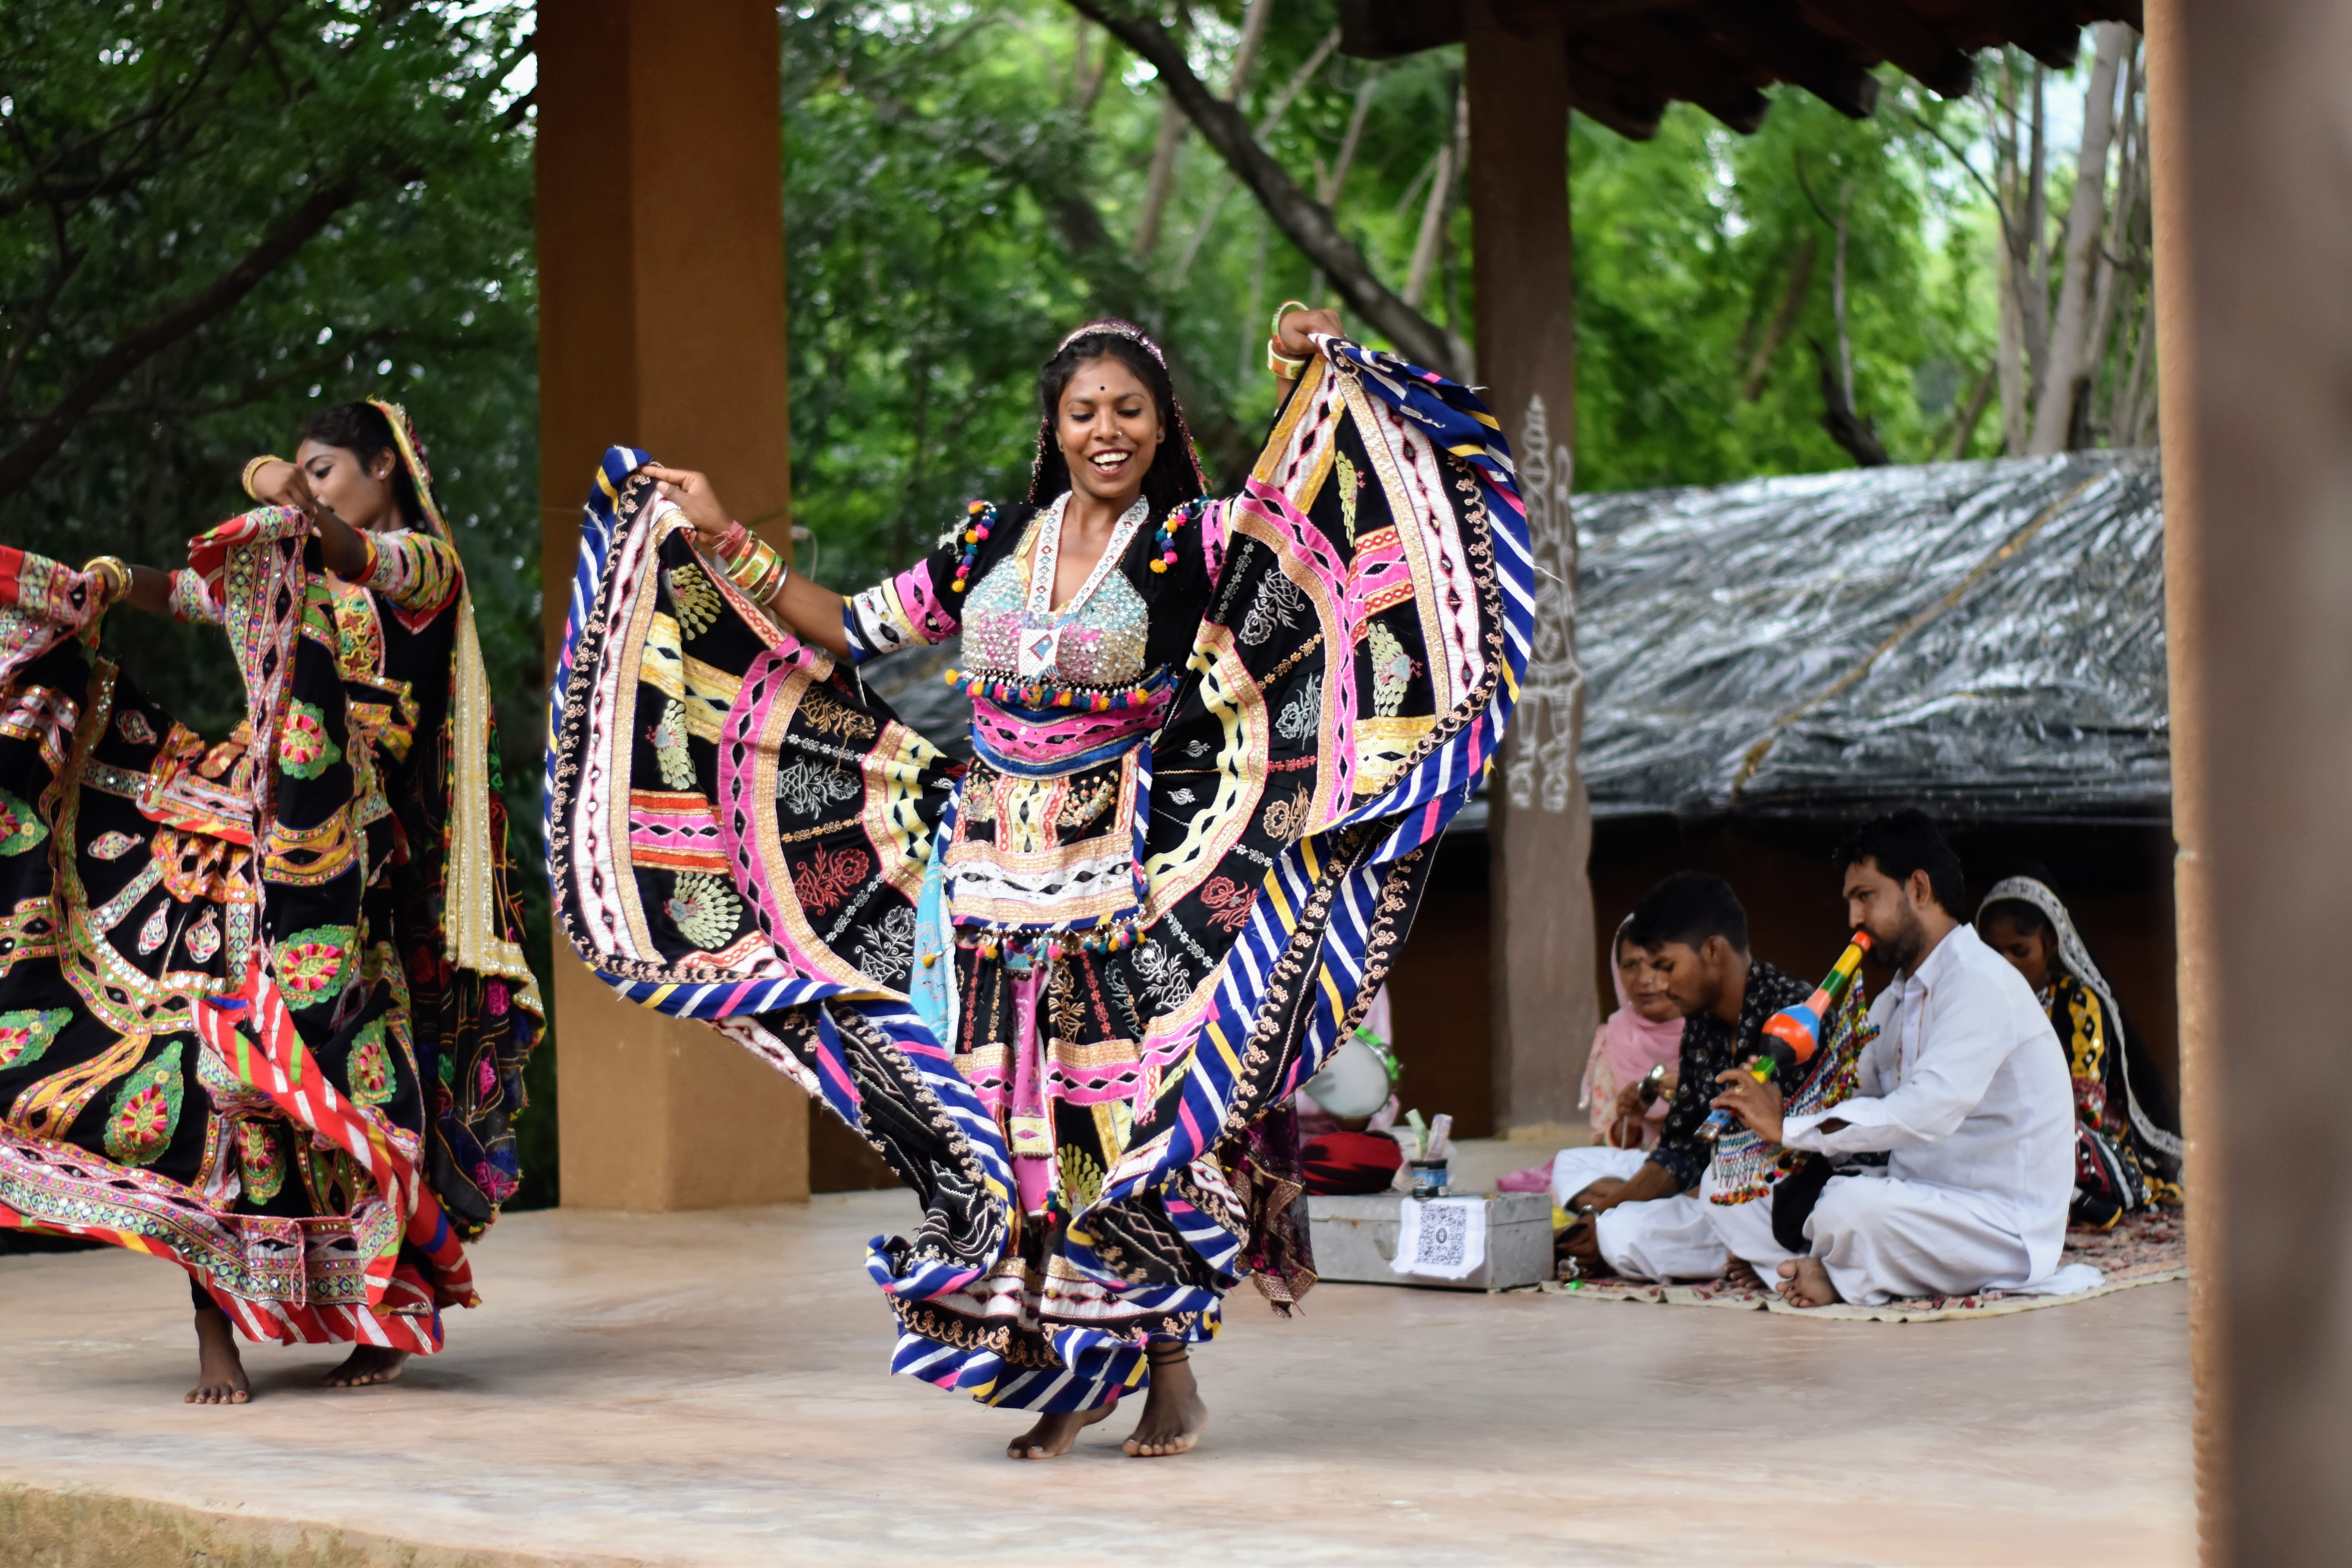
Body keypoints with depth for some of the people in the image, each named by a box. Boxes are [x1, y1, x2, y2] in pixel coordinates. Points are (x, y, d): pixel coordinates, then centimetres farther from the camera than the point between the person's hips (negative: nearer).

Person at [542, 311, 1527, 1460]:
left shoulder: (1194, 546, 2)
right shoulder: (989, 544, 11)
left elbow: (1290, 513, -13)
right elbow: (848, 636, 17)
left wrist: (1311, 377, -22)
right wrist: (721, 543, 15)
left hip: (1127, 879, -3)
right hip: (986, 878, 4)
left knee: (1131, 1108, -5)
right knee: (1006, 1117, 2)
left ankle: (1168, 1368, 10)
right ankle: (1061, 1379, 14)